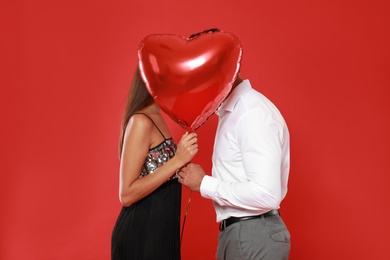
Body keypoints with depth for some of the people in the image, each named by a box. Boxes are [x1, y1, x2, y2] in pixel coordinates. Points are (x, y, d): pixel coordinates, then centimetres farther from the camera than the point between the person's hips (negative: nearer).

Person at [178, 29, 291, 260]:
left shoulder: (254, 114, -20)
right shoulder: (231, 110, 9)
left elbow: (265, 194, -26)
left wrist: (204, 184, -18)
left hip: (254, 235, -8)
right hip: (235, 231, 8)